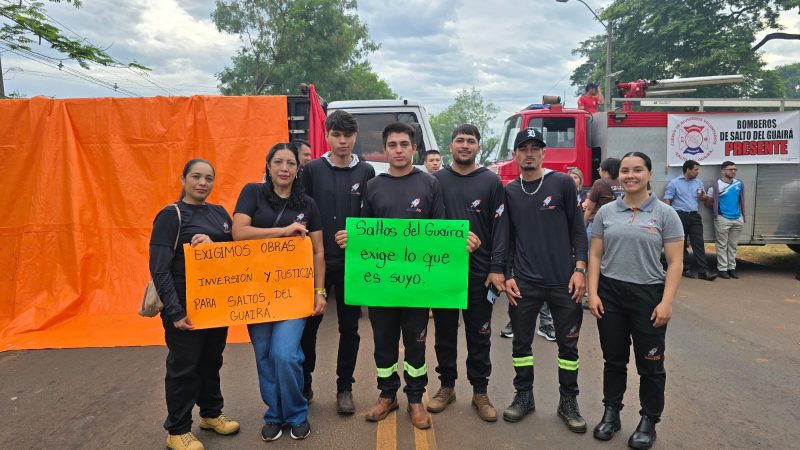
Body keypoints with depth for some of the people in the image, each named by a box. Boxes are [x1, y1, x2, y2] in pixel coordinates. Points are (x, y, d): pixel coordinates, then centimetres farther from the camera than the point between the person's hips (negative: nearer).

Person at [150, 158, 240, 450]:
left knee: (212, 360, 17)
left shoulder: (219, 213, 8)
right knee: (184, 366, 5)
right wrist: (175, 311, -20)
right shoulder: (170, 216, -10)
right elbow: (160, 269, -15)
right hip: (186, 305, -5)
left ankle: (211, 413, 36)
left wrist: (214, 244, -15)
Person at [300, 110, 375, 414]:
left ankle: (345, 388, 25)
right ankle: (304, 384, 28)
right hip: (317, 260, 0)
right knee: (308, 325, 9)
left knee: (349, 328, 9)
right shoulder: (313, 170, 1)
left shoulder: (366, 172, 3)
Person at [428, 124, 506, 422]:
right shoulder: (436, 180, 5)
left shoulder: (491, 182, 2)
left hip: (480, 272, -1)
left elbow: (499, 229, -1)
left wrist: (497, 269, -7)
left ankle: (480, 392, 22)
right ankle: (447, 386, 27)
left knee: (479, 335, 8)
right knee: (445, 332, 12)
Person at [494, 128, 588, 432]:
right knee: (521, 342, 10)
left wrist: (579, 269, -7)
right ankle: (524, 396, 27)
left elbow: (577, 228, 0)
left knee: (568, 343, 9)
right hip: (524, 282, 2)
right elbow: (506, 237, 7)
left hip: (563, 281, -1)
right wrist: (507, 275, 1)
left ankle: (568, 402, 25)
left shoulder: (562, 183, -1)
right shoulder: (509, 192, 5)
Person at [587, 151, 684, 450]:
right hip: (610, 294, 2)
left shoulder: (665, 214, -3)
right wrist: (592, 293, -3)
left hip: (649, 295, -2)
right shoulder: (606, 212, 4)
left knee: (650, 364, 9)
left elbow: (675, 262, -5)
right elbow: (595, 255, 5)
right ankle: (611, 413, 28)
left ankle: (649, 421, 26)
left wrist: (667, 302, -12)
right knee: (614, 359, 12)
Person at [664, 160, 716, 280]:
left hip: (694, 216, 4)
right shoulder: (674, 183, -2)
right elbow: (667, 200, -5)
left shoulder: (699, 182, 14)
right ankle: (684, 269, 15)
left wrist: (702, 196, -2)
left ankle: (703, 271, -4)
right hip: (680, 216, -4)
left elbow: (703, 199, 23)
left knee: (698, 243, -2)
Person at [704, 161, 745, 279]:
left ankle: (732, 268, 18)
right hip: (722, 219, -5)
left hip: (738, 219, 5)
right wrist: (718, 209, -1)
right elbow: (708, 203, 0)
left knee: (733, 245, 11)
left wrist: (742, 215, 14)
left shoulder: (739, 184, 9)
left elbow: (740, 200, 21)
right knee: (722, 245, -1)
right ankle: (722, 269, 3)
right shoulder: (716, 186, -6)